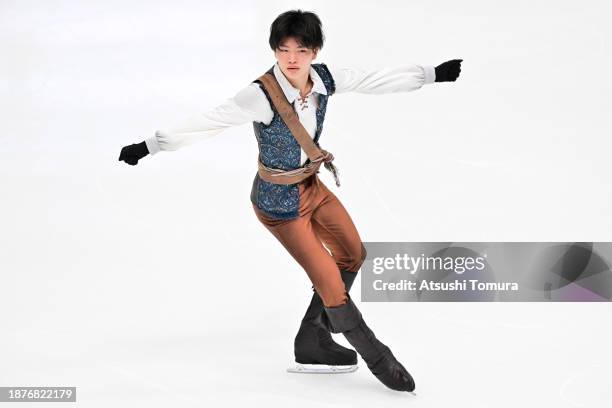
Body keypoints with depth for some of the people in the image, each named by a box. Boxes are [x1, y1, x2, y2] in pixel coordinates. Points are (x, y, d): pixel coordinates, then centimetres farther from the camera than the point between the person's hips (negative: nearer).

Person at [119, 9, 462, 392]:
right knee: (331, 284, -3)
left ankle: (313, 340, 36)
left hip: (313, 186, 8)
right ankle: (378, 358, 19)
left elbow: (378, 79, -1)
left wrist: (433, 73, 4)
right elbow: (207, 122, -29)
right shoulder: (261, 94, -30)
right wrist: (149, 146, -29)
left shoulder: (325, 78, -11)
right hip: (279, 201, -8)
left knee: (353, 254, 20)